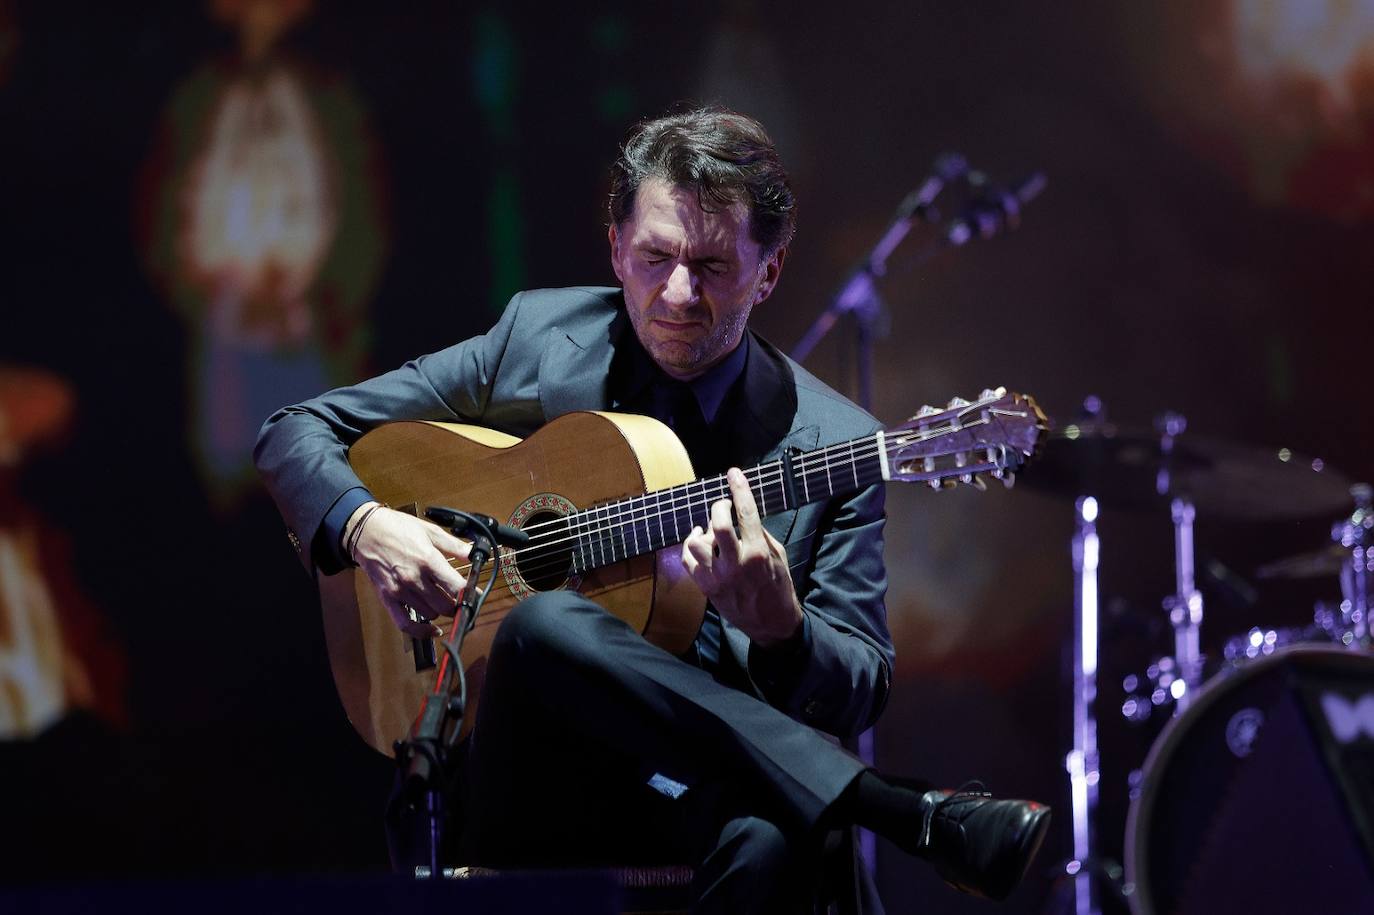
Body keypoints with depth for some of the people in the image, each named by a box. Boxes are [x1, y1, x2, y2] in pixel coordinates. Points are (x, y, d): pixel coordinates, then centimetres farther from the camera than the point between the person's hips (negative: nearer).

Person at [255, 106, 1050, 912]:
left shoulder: (831, 444, 2)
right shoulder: (537, 338, 6)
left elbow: (861, 694, 2)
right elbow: (299, 431, 13)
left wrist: (778, 626, -21)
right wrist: (363, 526, -10)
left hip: (697, 780, -3)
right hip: (537, 784, 3)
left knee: (765, 841, -43)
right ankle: (911, 816, -33)